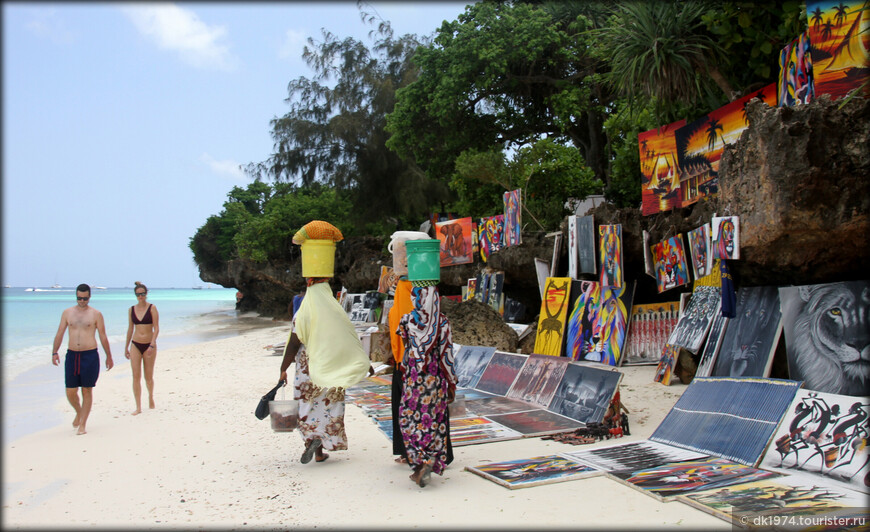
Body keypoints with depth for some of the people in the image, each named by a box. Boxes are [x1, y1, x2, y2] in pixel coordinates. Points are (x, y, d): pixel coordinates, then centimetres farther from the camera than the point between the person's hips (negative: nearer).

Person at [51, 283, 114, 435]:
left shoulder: (96, 314, 2)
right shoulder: (67, 313, 9)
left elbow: (103, 336, 6)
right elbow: (59, 334, 9)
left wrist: (109, 356, 7)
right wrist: (54, 352, -3)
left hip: (90, 355, -2)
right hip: (72, 355, 2)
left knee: (87, 391, -1)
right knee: (70, 392, 3)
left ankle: (83, 424, 8)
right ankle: (79, 412, 33)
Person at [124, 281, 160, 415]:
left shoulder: (152, 308, -5)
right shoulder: (132, 310, 6)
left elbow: (156, 328, -9)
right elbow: (130, 329, 13)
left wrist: (152, 345, -19)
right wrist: (126, 347, 15)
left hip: (149, 345, -2)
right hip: (135, 345, 3)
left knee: (148, 376, 6)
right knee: (136, 376, -4)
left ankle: (151, 397, 35)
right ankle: (138, 407, 1)